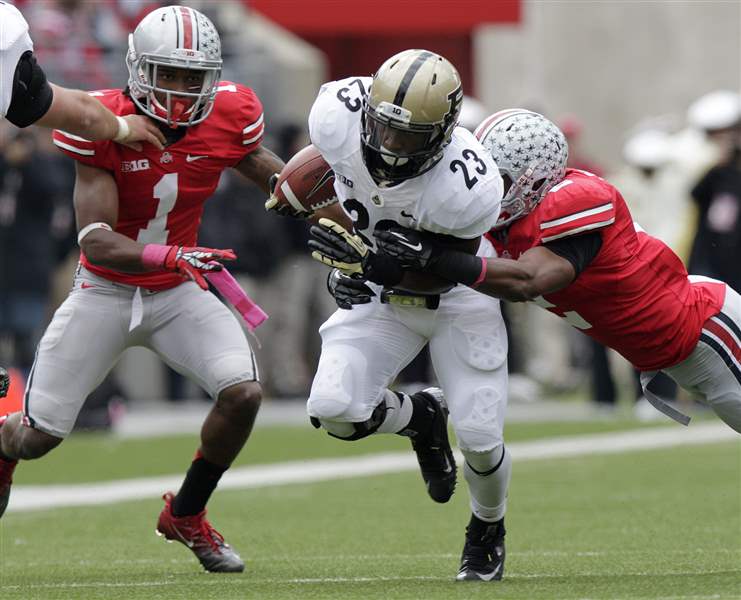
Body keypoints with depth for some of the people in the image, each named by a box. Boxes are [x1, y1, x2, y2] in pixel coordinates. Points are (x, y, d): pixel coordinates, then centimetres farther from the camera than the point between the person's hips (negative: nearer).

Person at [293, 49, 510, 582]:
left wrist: (368, 263, -39)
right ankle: (420, 417, 17)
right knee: (333, 410, -18)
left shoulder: (465, 187, -37)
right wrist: (343, 257, 1)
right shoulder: (340, 116, -27)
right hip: (381, 294, 3)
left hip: (457, 299, -3)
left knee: (480, 441, -4)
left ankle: (488, 529, 32)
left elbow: (447, 272, -23)